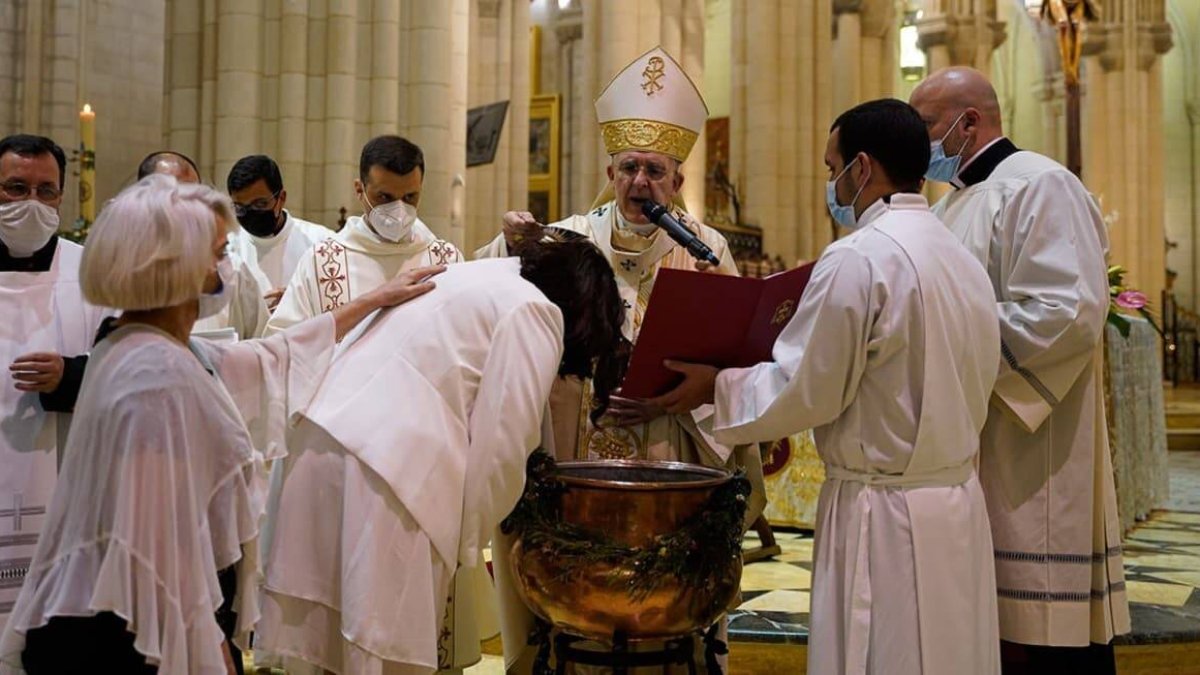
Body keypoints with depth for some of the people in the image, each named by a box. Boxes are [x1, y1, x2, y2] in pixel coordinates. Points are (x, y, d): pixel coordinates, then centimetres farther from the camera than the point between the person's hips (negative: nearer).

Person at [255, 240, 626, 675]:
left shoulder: (483, 277, 22)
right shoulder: (536, 312, -3)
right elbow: (501, 444, -8)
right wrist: (473, 534, 5)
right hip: (389, 470, -8)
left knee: (327, 633, 15)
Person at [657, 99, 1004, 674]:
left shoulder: (857, 258, -17)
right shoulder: (962, 259, 8)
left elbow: (803, 392, -15)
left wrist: (716, 386, 0)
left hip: (884, 514, -8)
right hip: (959, 502, 8)